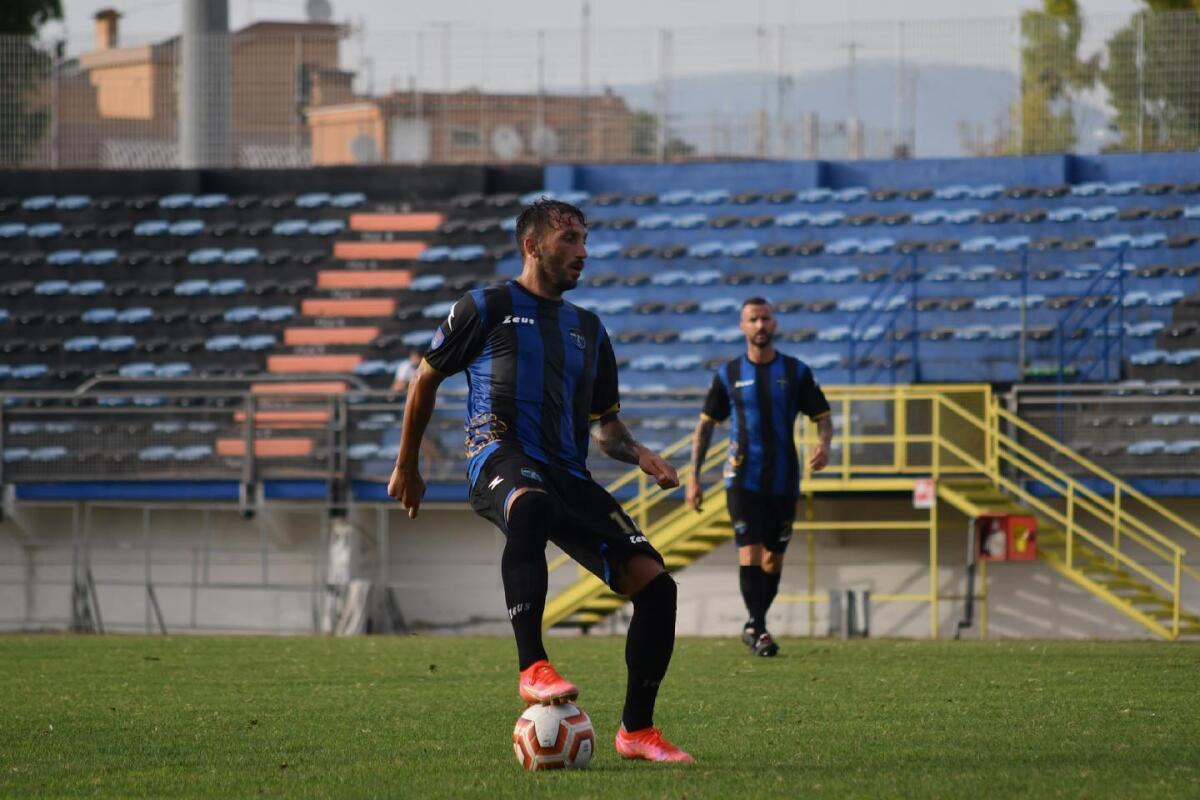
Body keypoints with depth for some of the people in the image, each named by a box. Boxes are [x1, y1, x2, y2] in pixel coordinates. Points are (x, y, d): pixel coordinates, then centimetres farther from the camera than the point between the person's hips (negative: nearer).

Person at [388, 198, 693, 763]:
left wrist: (638, 454, 9)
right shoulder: (487, 308, 11)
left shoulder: (588, 330, 27)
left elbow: (604, 422, 31)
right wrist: (406, 467, 22)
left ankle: (637, 730, 3)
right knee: (532, 505, -45)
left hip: (568, 475, 6)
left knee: (653, 583, -11)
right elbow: (426, 378, 19)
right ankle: (532, 669, -47)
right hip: (500, 457, -6)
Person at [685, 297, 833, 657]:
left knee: (773, 559, 7)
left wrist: (824, 444, -18)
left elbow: (822, 418, 6)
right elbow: (705, 425, 10)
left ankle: (755, 626, 23)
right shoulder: (729, 374, 3)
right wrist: (693, 477, 4)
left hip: (783, 480, 1)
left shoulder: (796, 371, 3)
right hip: (743, 479, -1)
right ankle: (757, 627, -13)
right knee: (750, 552, -15)